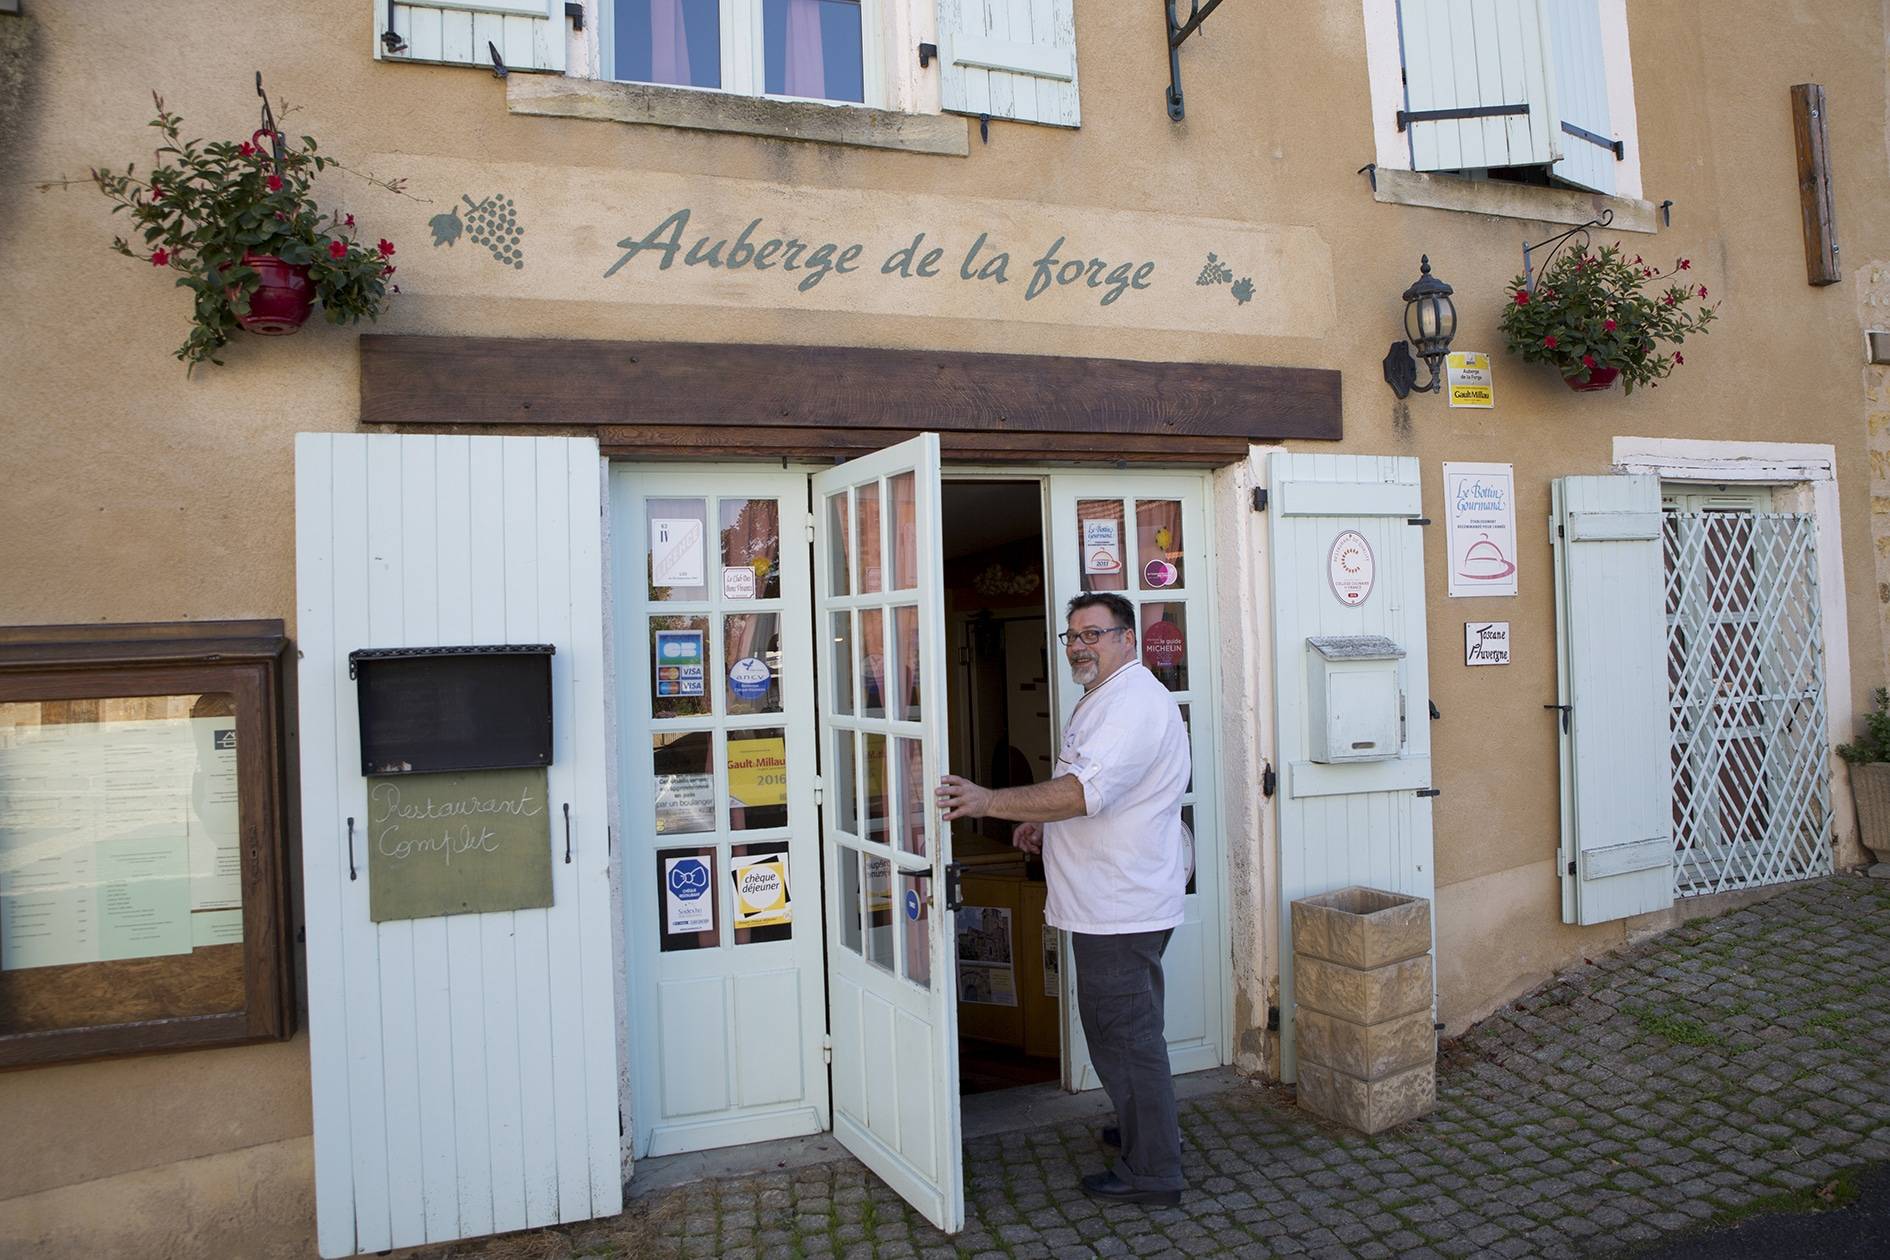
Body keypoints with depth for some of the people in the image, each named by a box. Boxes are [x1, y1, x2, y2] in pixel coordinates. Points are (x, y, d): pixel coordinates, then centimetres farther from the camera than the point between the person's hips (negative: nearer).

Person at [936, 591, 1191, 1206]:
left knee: (1122, 1030, -2)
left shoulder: (1134, 702, -20)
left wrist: (991, 802, -34)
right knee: (1129, 1026, 23)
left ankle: (1152, 1170, 10)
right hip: (1118, 900, 11)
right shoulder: (1108, 697, 17)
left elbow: (1085, 790, -32)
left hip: (1120, 906, -11)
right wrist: (1045, 821, 13)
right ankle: (1149, 1128, 39)